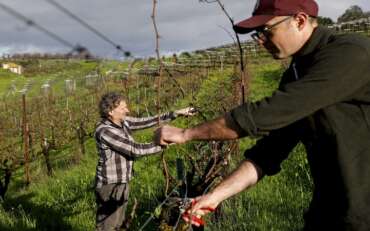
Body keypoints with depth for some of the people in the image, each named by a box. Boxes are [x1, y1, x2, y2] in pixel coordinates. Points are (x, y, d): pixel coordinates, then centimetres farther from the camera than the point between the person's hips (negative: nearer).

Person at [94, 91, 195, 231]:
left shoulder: (123, 122, 1)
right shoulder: (104, 131, -23)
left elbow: (146, 122, 3)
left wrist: (177, 113, 0)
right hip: (110, 185, -9)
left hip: (122, 183, 9)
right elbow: (134, 149, -24)